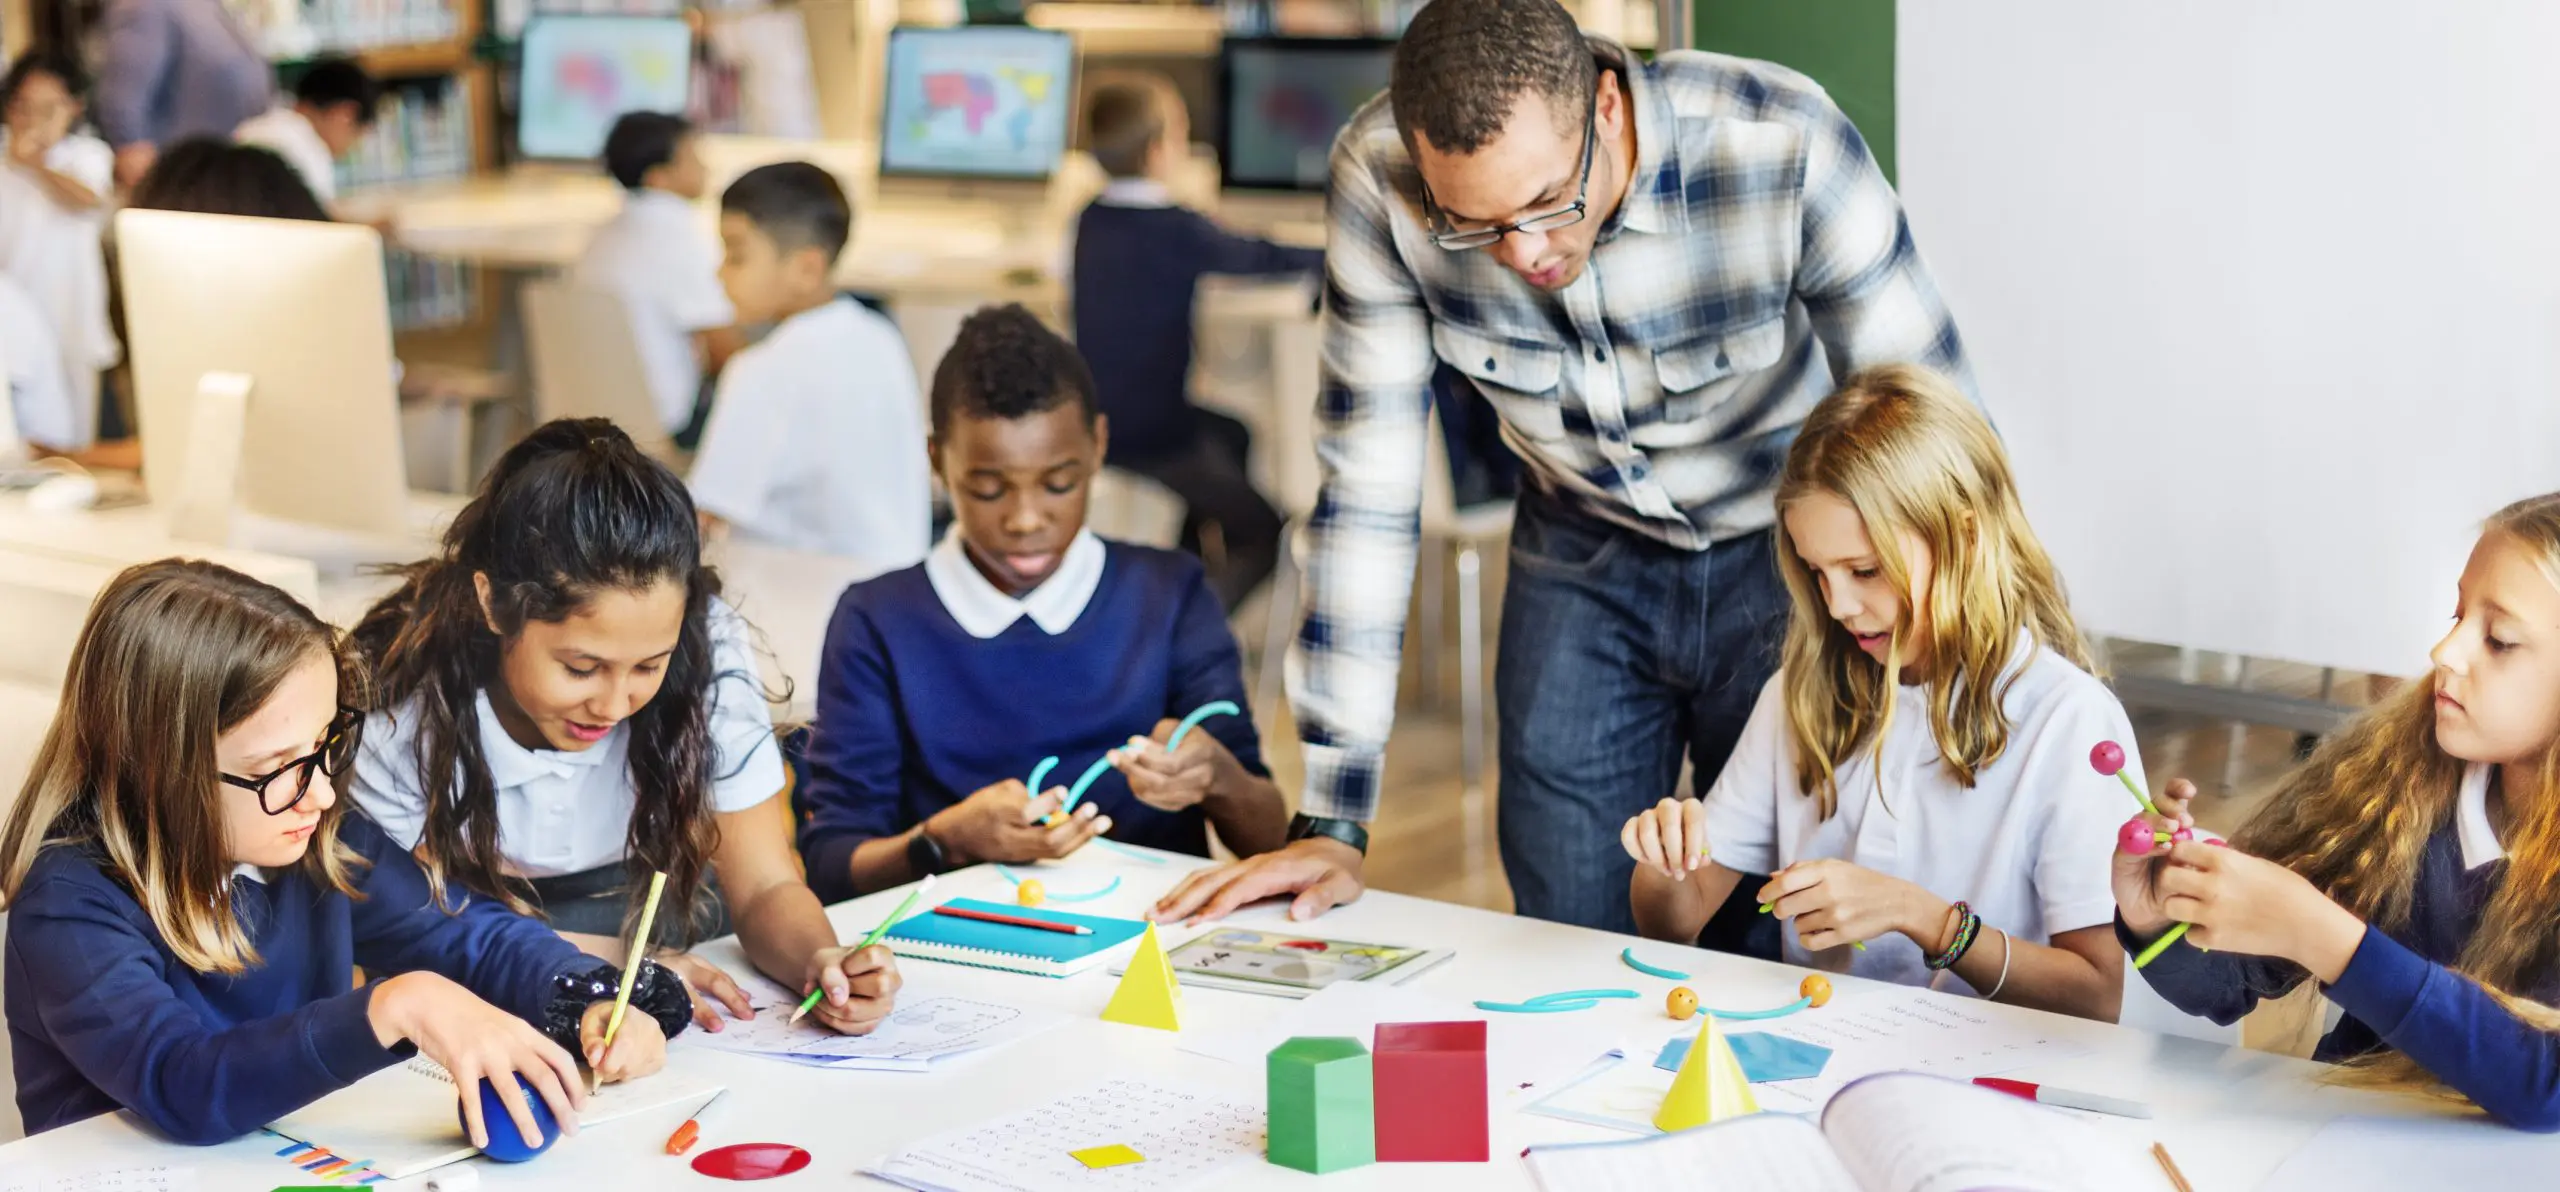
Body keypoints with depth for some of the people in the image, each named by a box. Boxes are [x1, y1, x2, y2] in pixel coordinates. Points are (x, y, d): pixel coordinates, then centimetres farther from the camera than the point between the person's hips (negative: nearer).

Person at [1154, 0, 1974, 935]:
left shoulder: (1782, 148, -31)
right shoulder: (1379, 178, -24)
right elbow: (1366, 489, -17)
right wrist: (1331, 823, -18)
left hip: (1786, 553, -2)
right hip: (1585, 558, 2)